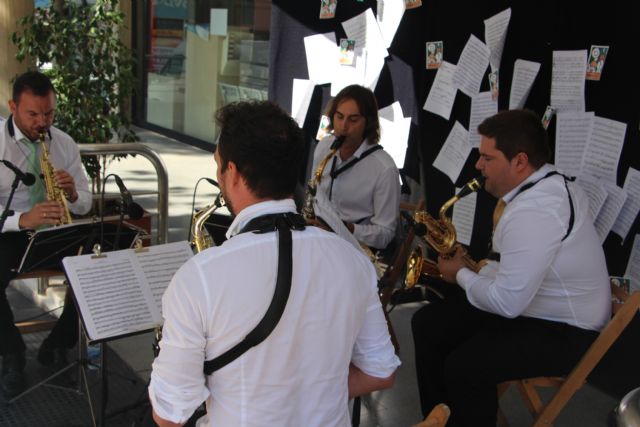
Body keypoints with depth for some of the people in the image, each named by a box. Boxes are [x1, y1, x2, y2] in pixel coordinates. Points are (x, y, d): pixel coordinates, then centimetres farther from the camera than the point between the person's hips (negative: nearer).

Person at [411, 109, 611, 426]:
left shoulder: (533, 211, -31)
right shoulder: (547, 186, 3)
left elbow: (507, 302, -30)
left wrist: (461, 275, -13)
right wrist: (476, 271, 0)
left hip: (564, 332, -10)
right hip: (533, 305, 11)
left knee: (463, 367, -27)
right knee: (428, 324, 6)